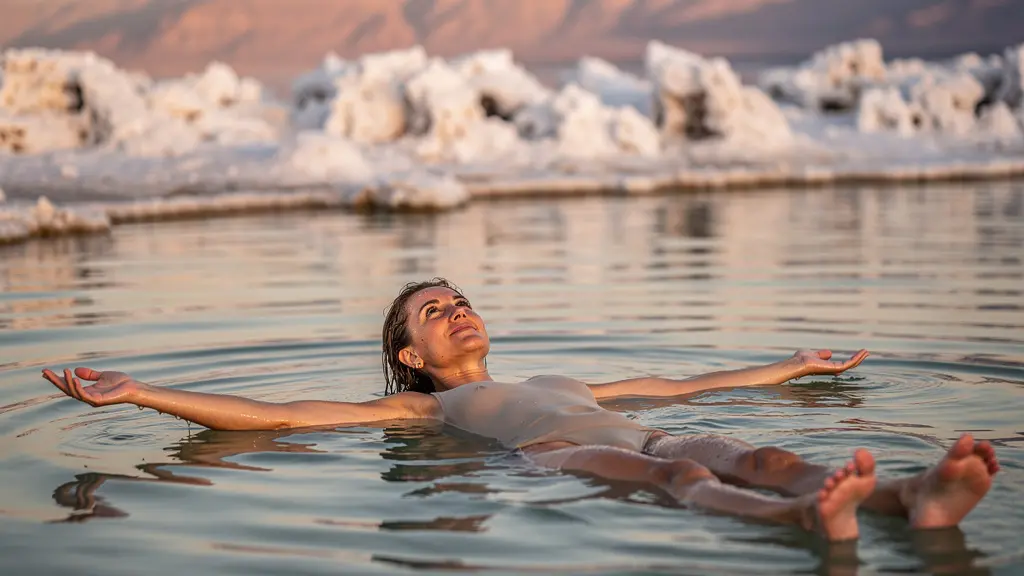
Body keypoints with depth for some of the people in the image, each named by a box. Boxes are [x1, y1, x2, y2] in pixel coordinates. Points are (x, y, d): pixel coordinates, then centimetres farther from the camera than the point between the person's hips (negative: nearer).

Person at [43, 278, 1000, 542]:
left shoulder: (564, 380, 41)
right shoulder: (420, 406, 27)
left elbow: (688, 383, 48)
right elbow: (266, 416, 20)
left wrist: (794, 367, 53)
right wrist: (133, 393, 15)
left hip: (644, 435, 4)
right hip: (554, 458, -4)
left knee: (743, 452, -29)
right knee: (677, 474, -37)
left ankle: (912, 496, -57)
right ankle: (811, 518, -67)